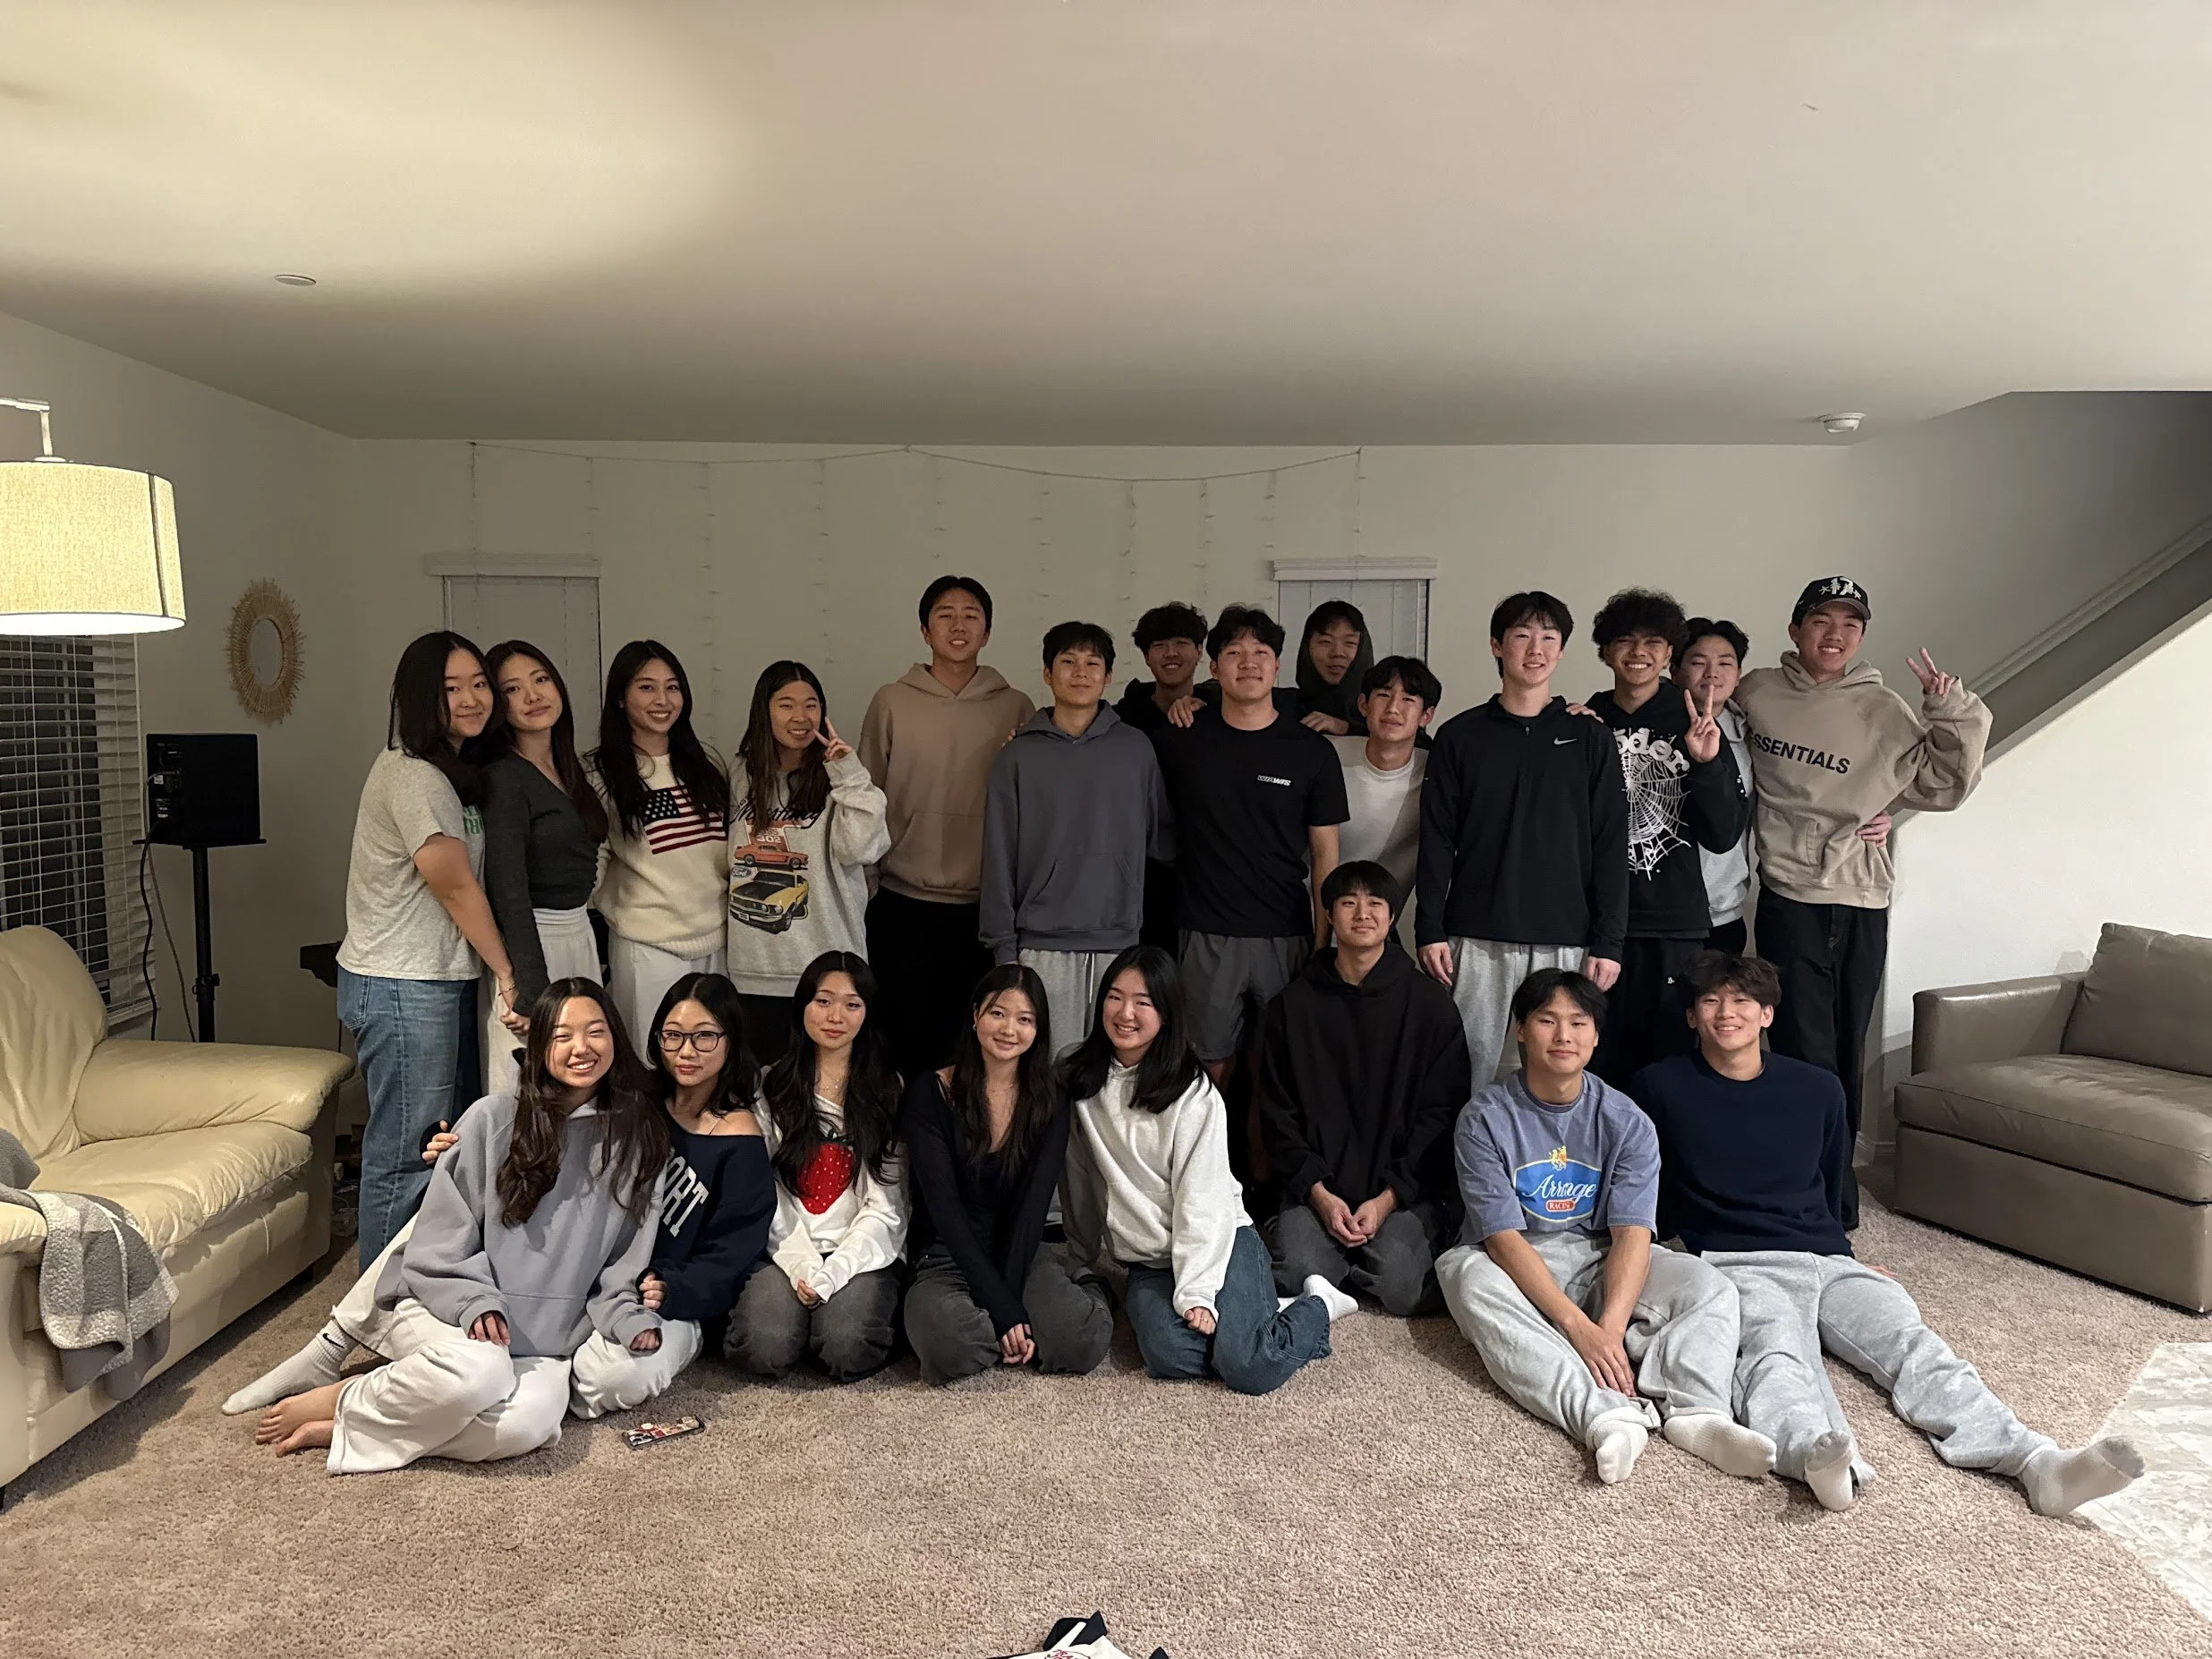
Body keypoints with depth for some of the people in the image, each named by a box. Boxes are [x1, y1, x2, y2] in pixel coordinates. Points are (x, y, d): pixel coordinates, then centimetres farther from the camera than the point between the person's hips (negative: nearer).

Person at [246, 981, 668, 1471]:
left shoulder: (639, 1138, 4)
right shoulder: (492, 1120, -4)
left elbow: (624, 1262, 9)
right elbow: (441, 1243, -3)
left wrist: (627, 1316, -8)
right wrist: (477, 1302, -19)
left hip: (543, 1343, 3)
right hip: (448, 1310, -2)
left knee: (526, 1425, -31)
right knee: (477, 1370, -38)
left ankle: (339, 1430, -13)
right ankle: (334, 1401, -10)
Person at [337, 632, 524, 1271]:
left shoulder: (450, 773, 14)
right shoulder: (411, 774, -16)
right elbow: (455, 885, -15)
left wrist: (497, 972, 7)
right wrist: (507, 974, -8)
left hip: (443, 979, 10)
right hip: (400, 988, -10)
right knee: (406, 1154, -2)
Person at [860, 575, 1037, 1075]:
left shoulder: (1016, 708, 3)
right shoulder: (892, 702, 2)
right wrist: (864, 887, 5)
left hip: (985, 904, 1)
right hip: (903, 904, 0)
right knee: (906, 1035, 7)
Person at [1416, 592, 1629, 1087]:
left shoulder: (1590, 738, 6)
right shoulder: (1460, 736, 6)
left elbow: (1611, 845, 4)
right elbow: (1437, 841, 5)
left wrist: (1608, 942, -2)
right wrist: (1429, 930, -2)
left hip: (1564, 943, 0)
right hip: (1475, 941, 0)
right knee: (1471, 1070, 2)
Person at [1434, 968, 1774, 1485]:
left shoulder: (1626, 1122, -3)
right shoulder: (1485, 1118, -10)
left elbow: (1632, 1234, -13)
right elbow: (1505, 1239, -17)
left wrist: (1611, 1327, -31)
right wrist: (1578, 1327, -30)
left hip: (1602, 1263, 3)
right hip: (1512, 1267, -3)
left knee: (1710, 1287, -21)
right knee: (1472, 1282, -37)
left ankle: (1691, 1410, -47)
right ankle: (1607, 1416, -51)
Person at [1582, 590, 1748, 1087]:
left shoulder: (1695, 726, 3)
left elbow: (1724, 835, -2)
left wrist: (1708, 763, -17)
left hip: (1676, 925, -1)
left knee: (1668, 1056, 2)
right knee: (1595, 1060, 4)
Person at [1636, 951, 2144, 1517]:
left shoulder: (1818, 1090, 19)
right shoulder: (1662, 1087, 9)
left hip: (1828, 1260, 4)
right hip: (1739, 1265, -4)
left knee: (1913, 1342, -24)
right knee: (1776, 1352, -36)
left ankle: (2036, 1462, -43)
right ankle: (1815, 1452, -65)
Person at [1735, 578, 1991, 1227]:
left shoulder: (1884, 711, 3)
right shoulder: (1756, 693, 3)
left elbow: (1945, 784, 2)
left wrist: (1954, 715, -8)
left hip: (1864, 907, 2)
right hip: (1790, 900, -1)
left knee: (1845, 1059, 11)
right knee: (1806, 1059, -4)